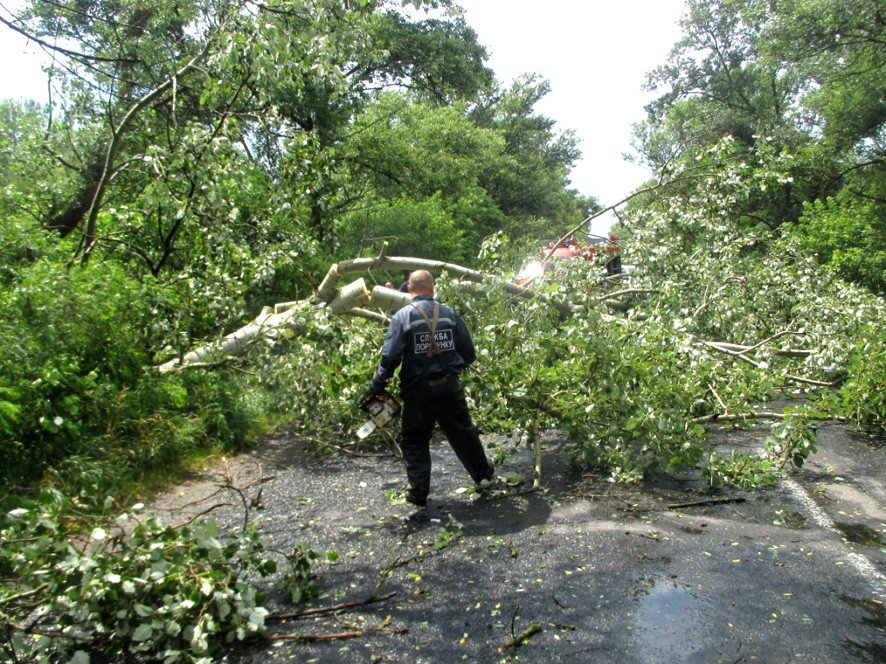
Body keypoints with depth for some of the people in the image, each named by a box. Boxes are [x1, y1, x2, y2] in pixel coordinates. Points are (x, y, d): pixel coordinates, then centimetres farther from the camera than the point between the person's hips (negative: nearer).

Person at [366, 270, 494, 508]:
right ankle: (483, 473, 38)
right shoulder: (449, 314, 2)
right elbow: (469, 353, 6)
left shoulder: (402, 317, -7)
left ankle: (418, 493, 12)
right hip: (449, 387, 3)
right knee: (463, 433, 21)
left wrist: (377, 384, -2)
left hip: (418, 391, -3)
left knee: (415, 442, 11)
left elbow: (390, 357, -14)